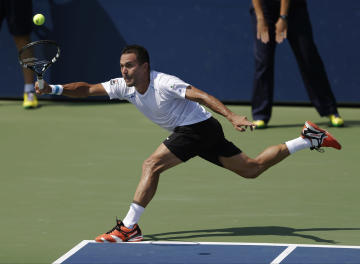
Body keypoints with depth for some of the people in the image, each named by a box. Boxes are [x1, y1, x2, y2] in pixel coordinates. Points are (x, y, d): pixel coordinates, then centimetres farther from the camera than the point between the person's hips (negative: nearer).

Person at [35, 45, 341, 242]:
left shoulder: (164, 83, -22)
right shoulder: (124, 86, 1)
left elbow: (203, 96, -27)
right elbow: (87, 89, 1)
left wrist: (233, 117, -37)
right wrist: (53, 89, -14)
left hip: (198, 127, -9)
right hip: (201, 133, 9)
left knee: (151, 165, -18)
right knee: (252, 168, 14)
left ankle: (129, 227, -15)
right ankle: (310, 139, 19)